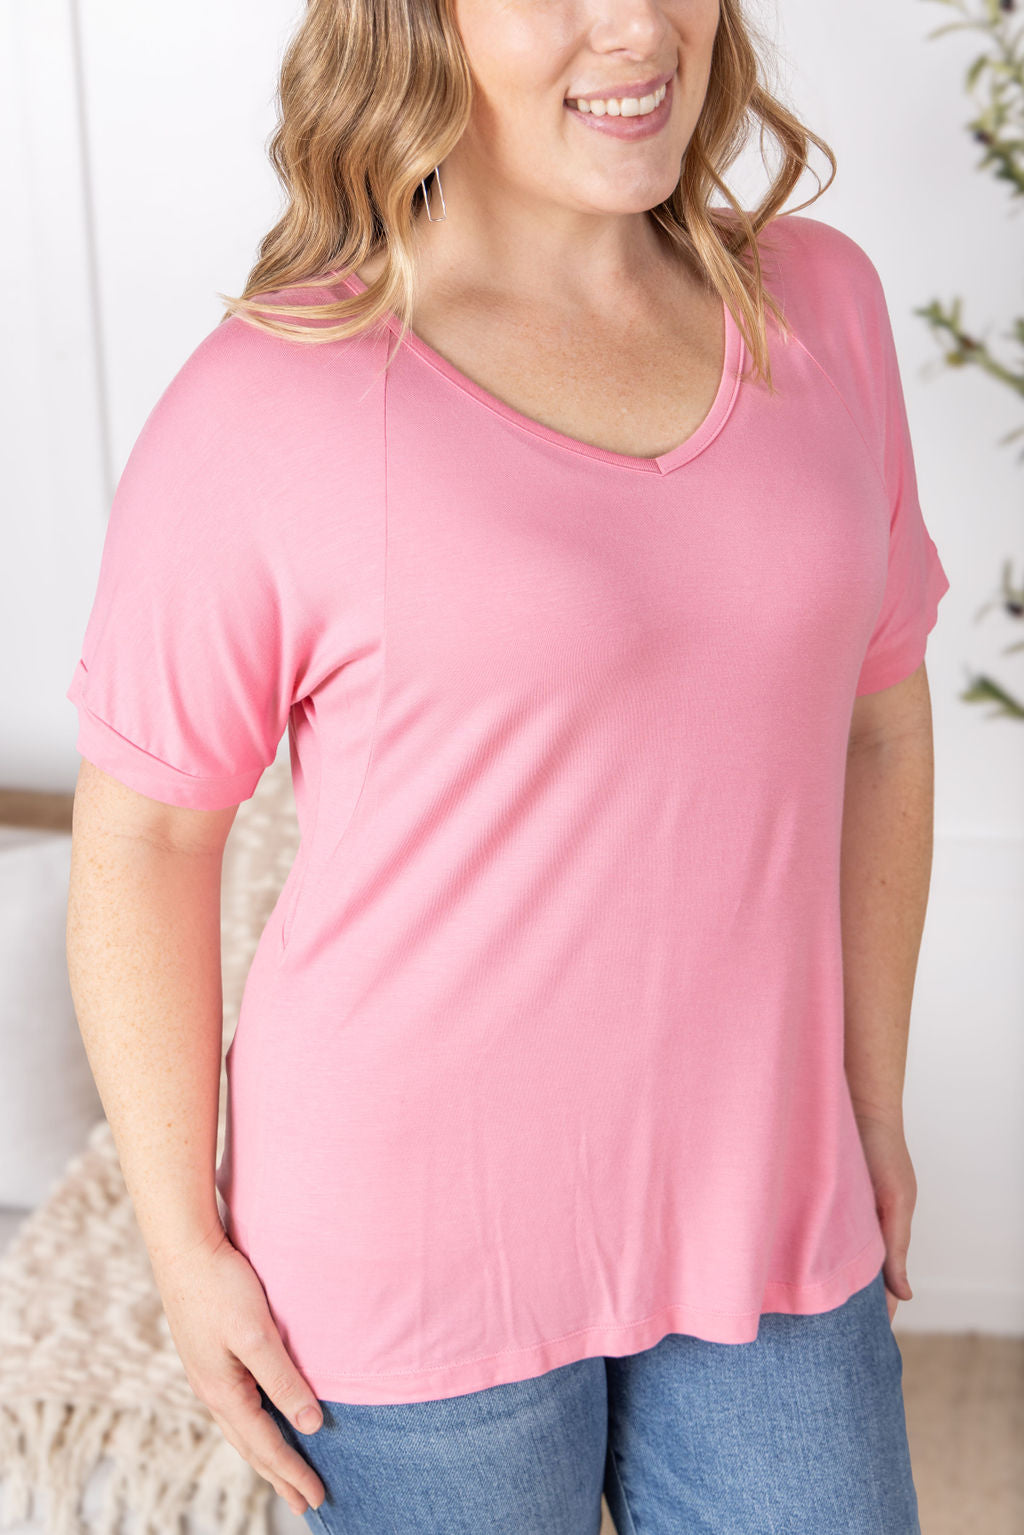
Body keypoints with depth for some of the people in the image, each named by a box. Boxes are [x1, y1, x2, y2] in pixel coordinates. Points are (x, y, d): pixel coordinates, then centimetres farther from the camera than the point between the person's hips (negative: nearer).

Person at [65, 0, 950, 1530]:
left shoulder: (816, 307, -1)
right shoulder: (264, 408, -16)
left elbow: (875, 714, 7)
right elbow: (140, 829, -9)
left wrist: (872, 1099, 11)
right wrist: (183, 1245, -5)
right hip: (416, 1246, -4)